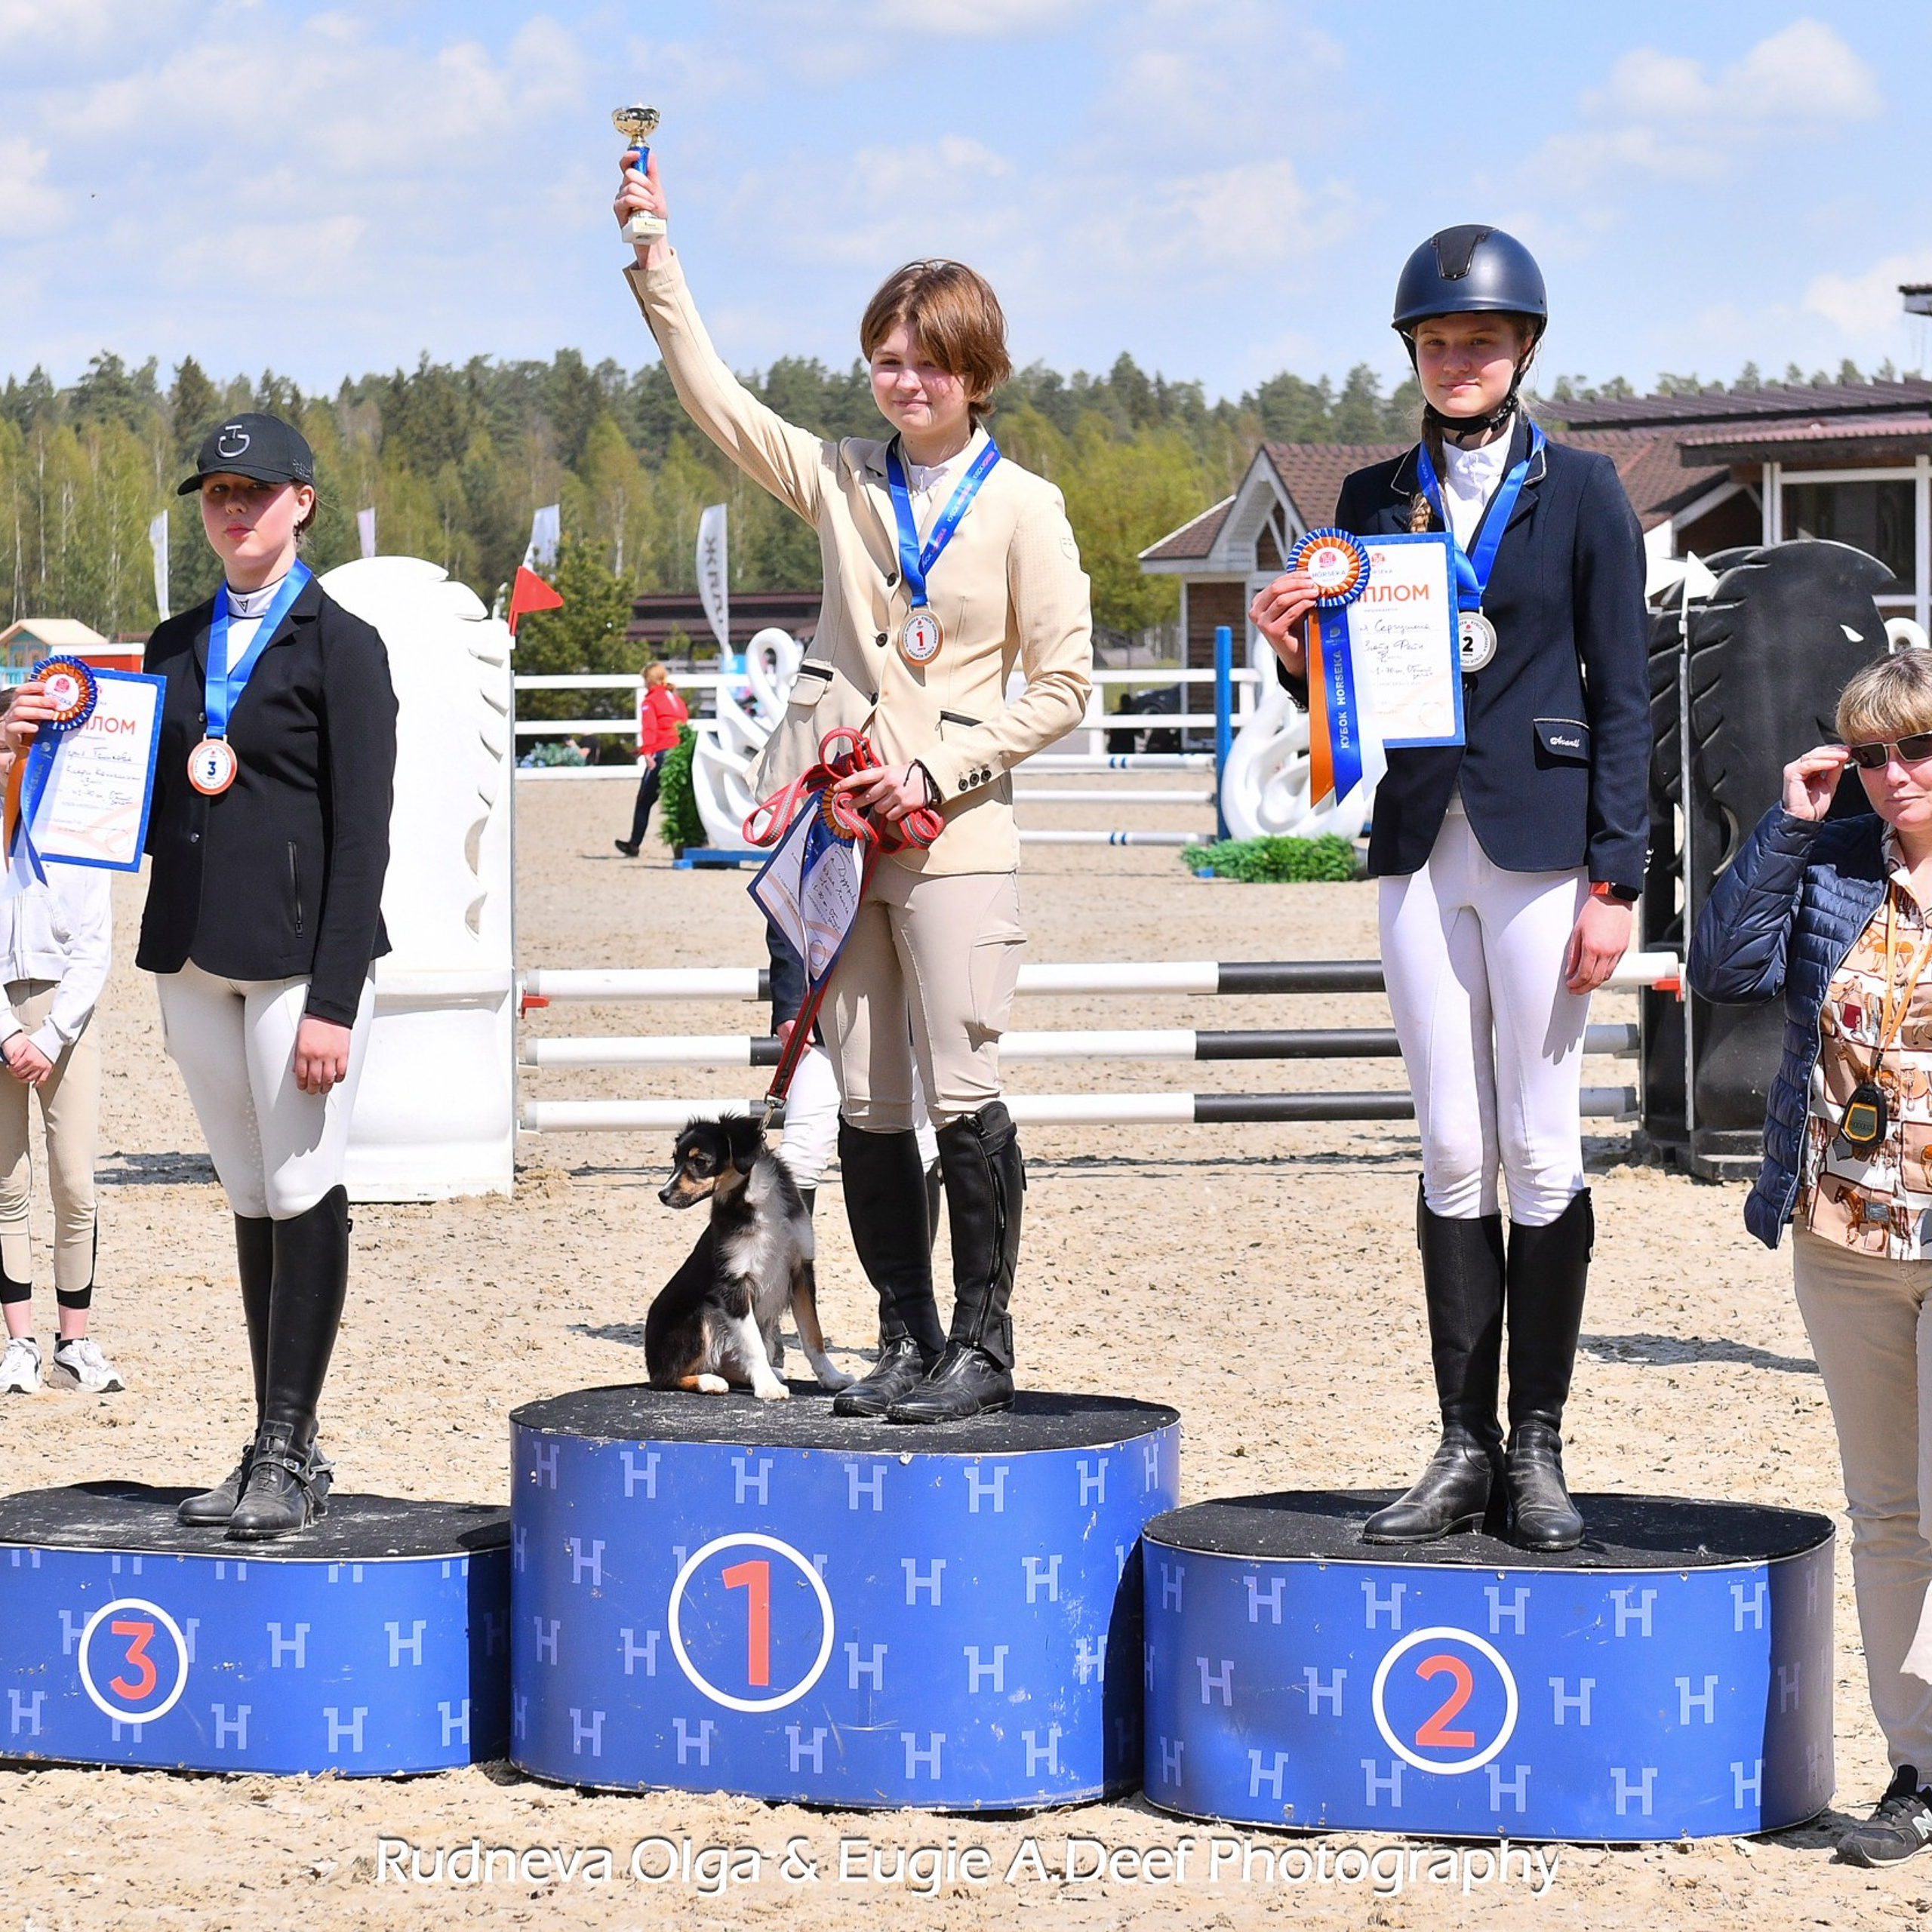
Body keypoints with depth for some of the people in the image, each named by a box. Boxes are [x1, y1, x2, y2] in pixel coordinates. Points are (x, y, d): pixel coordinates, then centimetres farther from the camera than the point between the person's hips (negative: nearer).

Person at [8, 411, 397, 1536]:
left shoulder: (342, 645, -4)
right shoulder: (176, 646, 14)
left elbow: (362, 838, -9)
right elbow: (150, 805, 17)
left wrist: (333, 1001, -15)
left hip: (298, 954, -6)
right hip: (194, 956, 6)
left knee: (303, 1194, -4)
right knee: (253, 1200, 10)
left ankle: (289, 1452, 1)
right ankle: (279, 1449, 14)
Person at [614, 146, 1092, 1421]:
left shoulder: (1024, 508, -1)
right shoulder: (840, 480, 9)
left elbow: (1063, 686, -2)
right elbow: (712, 395, 9)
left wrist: (939, 768, -10)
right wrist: (654, 256, 3)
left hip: (954, 833, -4)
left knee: (962, 1092, -8)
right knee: (866, 1104, 6)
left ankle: (983, 1343, 1)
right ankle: (907, 1340, 14)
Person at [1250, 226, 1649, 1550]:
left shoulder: (1580, 492, 1)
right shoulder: (1377, 497, 11)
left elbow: (1623, 695, -1)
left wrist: (1615, 879, -8)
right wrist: (1293, 650, -7)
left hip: (1540, 843, -3)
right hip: (1421, 846, 4)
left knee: (1541, 1153, -2)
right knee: (1452, 1155, 4)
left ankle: (1538, 1451, 4)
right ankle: (1466, 1449, 8)